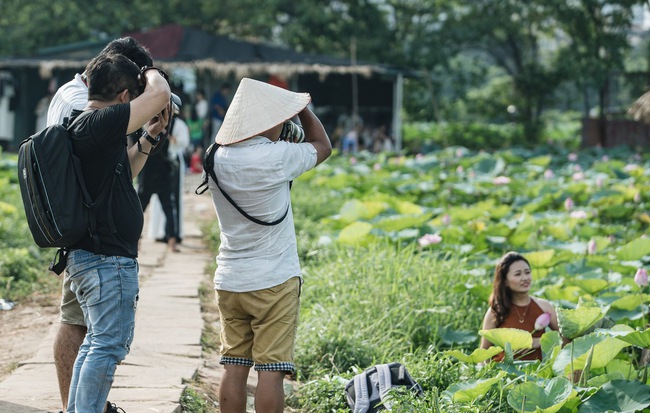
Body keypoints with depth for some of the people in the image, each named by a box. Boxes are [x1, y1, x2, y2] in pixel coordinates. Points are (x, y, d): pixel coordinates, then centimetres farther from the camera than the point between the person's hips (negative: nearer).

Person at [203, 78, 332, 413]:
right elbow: (322, 146, 2)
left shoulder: (218, 158, 1)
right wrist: (303, 107, 15)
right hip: (274, 283, -6)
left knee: (234, 368, 9)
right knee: (271, 370, -2)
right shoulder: (275, 157, -16)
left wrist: (284, 140, 14)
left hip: (229, 281, 6)